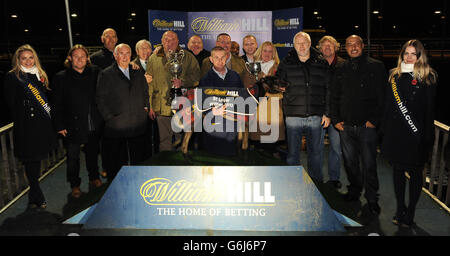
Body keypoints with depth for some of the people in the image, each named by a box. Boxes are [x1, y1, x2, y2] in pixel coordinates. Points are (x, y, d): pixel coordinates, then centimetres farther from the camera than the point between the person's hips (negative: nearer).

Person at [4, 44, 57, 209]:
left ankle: (34, 196, 28)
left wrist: (49, 118, 9)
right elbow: (11, 104, -6)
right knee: (30, 161, 0)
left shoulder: (40, 75, 15)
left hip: (43, 126, 6)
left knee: (37, 159, 14)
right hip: (26, 128, -6)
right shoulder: (12, 77, -3)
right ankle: (38, 197, 11)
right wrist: (20, 123, -9)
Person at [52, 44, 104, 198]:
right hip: (73, 126, -2)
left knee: (93, 152, 18)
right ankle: (75, 185, 24)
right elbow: (57, 104, -4)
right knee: (73, 157, 6)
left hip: (94, 125, 3)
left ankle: (94, 177, 39)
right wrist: (59, 126, -7)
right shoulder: (61, 77, -3)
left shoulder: (94, 72, 4)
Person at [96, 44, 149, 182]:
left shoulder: (138, 73, 13)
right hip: (116, 127, -3)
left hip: (138, 126, 4)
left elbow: (146, 93, 22)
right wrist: (109, 118, -9)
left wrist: (145, 107, 9)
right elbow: (101, 100, -2)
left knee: (138, 159, 12)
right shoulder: (106, 75, 0)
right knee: (115, 162, 6)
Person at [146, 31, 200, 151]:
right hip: (162, 108, 1)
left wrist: (182, 82, -15)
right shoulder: (153, 58, 11)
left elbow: (196, 76, 2)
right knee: (165, 141, 8)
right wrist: (150, 105, 4)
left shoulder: (188, 57, 7)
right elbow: (149, 83, 9)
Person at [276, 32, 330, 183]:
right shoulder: (286, 64, 6)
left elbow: (328, 90, 8)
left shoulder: (321, 63, 9)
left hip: (316, 116, 1)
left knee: (316, 152, 11)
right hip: (293, 116, -1)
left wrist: (327, 113, 3)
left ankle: (317, 183, 25)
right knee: (292, 152, 4)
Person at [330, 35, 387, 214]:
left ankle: (372, 198, 14)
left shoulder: (376, 67, 1)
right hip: (345, 125, 4)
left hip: (367, 125, -3)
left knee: (369, 163, 0)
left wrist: (374, 120, -9)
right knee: (350, 161, 12)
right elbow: (334, 97, 14)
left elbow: (382, 97, -2)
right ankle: (354, 191, 30)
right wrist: (335, 119, 4)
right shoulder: (340, 70, 12)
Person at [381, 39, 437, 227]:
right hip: (396, 132, 4)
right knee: (398, 170, 10)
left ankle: (410, 213, 16)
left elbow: (430, 109, -4)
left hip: (416, 134, -3)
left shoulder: (428, 77, -1)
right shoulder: (395, 75, 9)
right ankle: (400, 210, 24)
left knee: (415, 172, 6)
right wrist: (384, 130, 6)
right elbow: (388, 104, 10)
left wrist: (428, 136, -9)